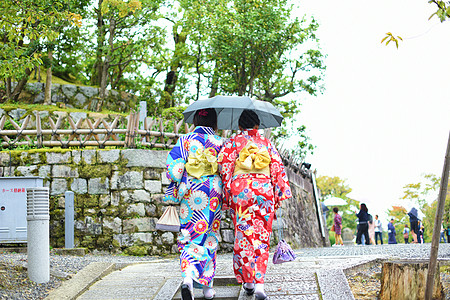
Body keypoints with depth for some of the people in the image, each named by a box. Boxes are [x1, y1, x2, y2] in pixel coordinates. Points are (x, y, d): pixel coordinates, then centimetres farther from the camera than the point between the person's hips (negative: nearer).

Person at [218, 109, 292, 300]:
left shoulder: (232, 143, 6)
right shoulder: (266, 143, 11)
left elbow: (225, 169, -1)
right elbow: (277, 169, 7)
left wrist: (226, 198, 2)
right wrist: (279, 195, 10)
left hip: (240, 191, -1)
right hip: (264, 191, 1)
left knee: (243, 236, 8)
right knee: (262, 238, 3)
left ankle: (247, 281, 9)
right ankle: (259, 283, -10)